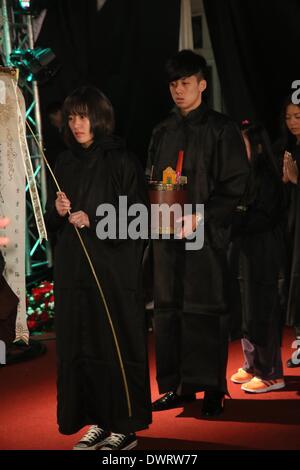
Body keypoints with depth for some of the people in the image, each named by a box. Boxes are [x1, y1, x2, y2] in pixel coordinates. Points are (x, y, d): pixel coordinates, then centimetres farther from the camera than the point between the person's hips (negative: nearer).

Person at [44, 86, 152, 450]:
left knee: (115, 344, -4)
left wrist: (93, 221, -15)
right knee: (78, 346, 4)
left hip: (113, 267, -6)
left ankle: (125, 427, 4)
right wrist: (58, 210, -4)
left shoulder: (120, 161, -3)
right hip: (72, 269, 6)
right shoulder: (64, 163, 13)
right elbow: (52, 223, 17)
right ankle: (98, 421, 13)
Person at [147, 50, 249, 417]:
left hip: (206, 232, -5)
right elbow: (150, 180, 20)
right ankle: (178, 386, 14)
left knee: (206, 310, -3)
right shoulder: (163, 132, 15)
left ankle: (213, 388, 6)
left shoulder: (220, 129, 0)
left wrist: (200, 215, -15)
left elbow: (234, 184, -5)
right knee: (168, 308, 5)